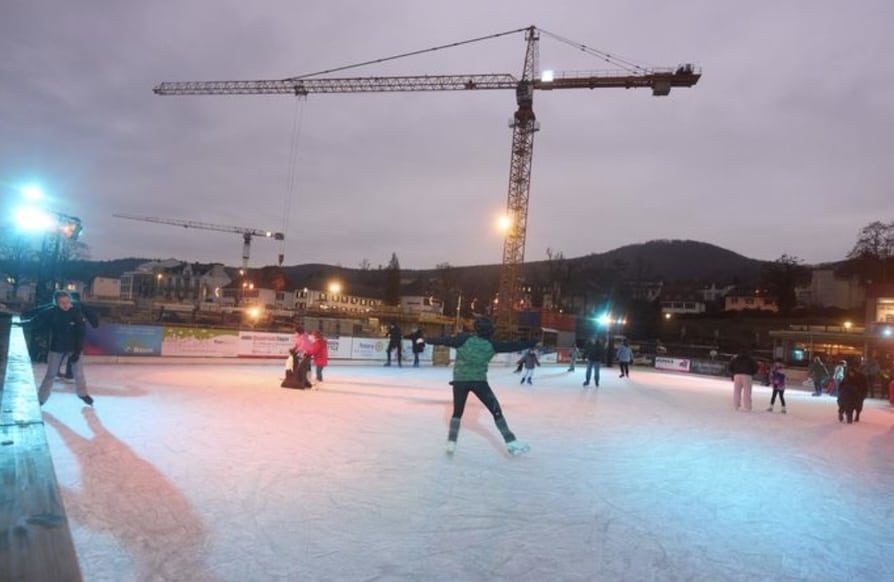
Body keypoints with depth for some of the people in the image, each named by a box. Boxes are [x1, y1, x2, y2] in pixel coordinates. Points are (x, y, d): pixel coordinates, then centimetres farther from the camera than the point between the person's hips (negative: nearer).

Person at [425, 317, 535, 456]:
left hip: (460, 380, 1)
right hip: (479, 381, -1)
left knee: (457, 412, 17)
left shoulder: (465, 339, -4)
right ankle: (511, 442, 4)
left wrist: (426, 340, 8)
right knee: (496, 411, 6)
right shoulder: (491, 345, -2)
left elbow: (445, 340, -4)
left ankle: (451, 443, 10)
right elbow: (512, 346, 5)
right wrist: (533, 344, 16)